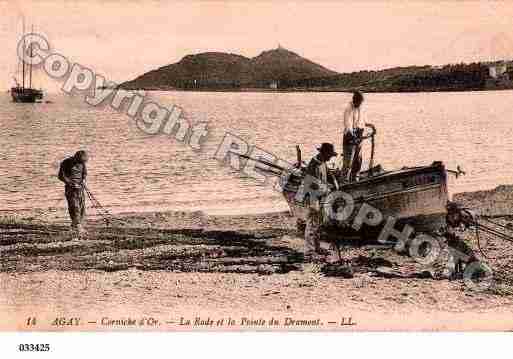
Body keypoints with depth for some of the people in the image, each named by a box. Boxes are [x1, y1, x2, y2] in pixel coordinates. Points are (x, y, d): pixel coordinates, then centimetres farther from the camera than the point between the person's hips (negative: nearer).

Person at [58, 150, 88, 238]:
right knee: (74, 208, -14)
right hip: (70, 188, -5)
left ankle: (75, 226, 18)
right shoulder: (66, 163, -14)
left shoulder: (82, 163, 1)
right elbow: (61, 176, -12)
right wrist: (71, 183, -20)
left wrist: (84, 179, -1)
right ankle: (77, 228, -15)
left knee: (82, 208, 3)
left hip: (80, 187, 5)